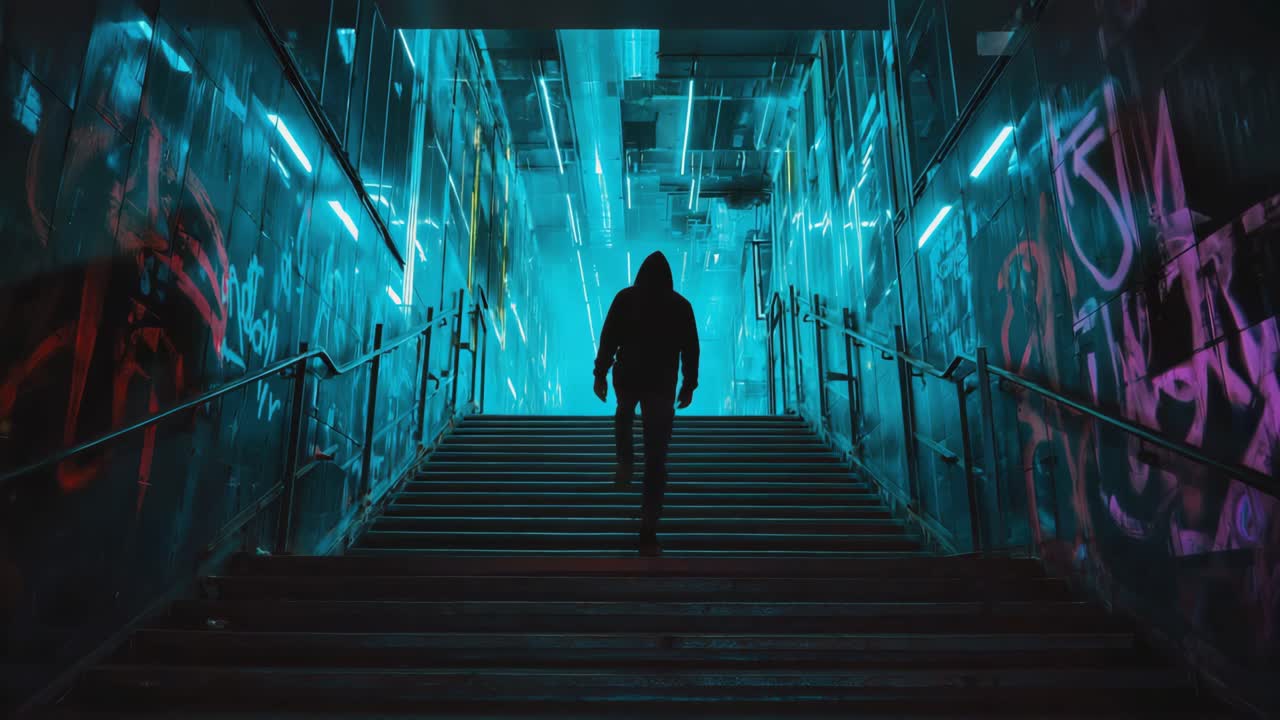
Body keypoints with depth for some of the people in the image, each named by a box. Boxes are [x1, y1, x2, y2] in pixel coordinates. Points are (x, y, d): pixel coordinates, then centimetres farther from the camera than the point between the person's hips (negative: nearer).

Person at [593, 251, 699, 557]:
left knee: (624, 415, 40)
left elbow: (608, 338, -5)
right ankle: (648, 534, -3)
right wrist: (689, 385, 10)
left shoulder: (625, 298, -3)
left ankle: (624, 464, 26)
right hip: (662, 385, 0)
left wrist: (600, 374, 1)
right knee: (656, 459, 0)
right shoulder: (680, 305, 0)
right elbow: (690, 349, 2)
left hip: (627, 378, 1)